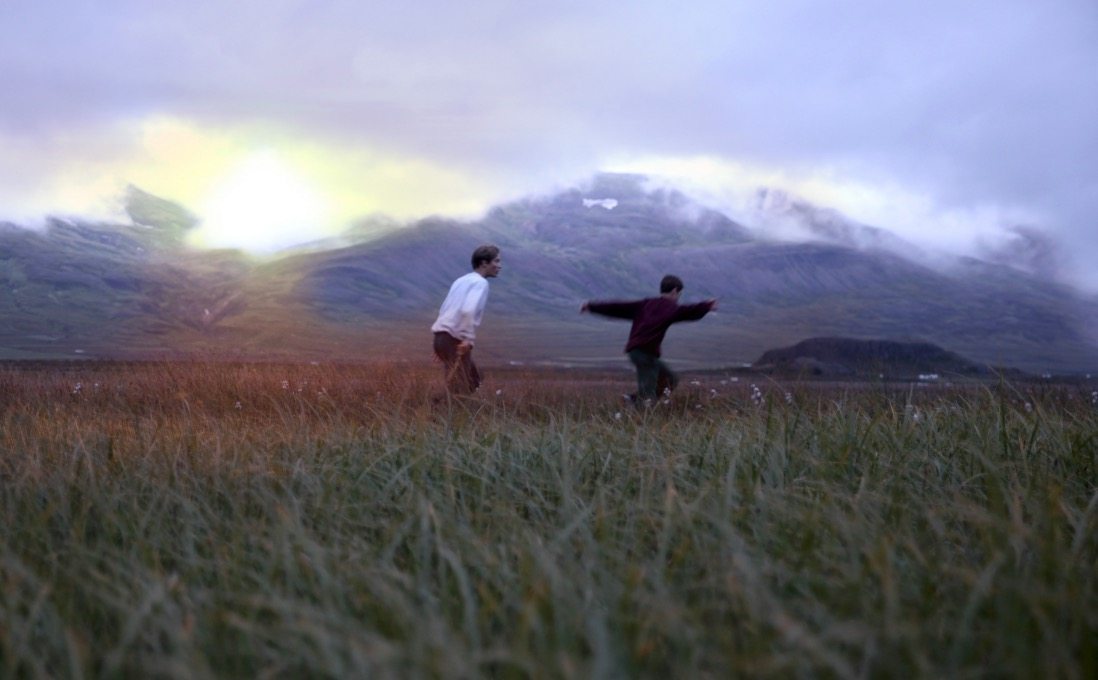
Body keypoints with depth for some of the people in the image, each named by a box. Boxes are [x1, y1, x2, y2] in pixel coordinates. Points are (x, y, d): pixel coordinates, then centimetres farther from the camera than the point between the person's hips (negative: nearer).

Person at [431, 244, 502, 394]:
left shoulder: (462, 280, 20)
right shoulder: (480, 282, -8)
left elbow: (445, 310, 23)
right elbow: (468, 310, -25)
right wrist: (468, 338, -22)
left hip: (442, 336, 9)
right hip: (454, 339, -9)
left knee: (472, 381, 20)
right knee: (461, 390, -7)